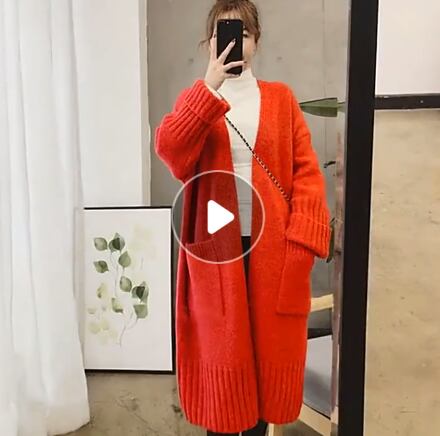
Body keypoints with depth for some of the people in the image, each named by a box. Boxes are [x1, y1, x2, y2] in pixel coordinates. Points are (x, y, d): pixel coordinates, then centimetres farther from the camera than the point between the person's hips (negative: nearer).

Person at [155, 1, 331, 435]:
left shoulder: (280, 98, 7)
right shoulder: (196, 99, 6)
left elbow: (306, 169, 1)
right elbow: (169, 152, -14)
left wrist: (302, 235, -11)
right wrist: (211, 86, -18)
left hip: (273, 244, 1)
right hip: (216, 244, -1)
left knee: (269, 343, 11)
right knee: (221, 346, 8)